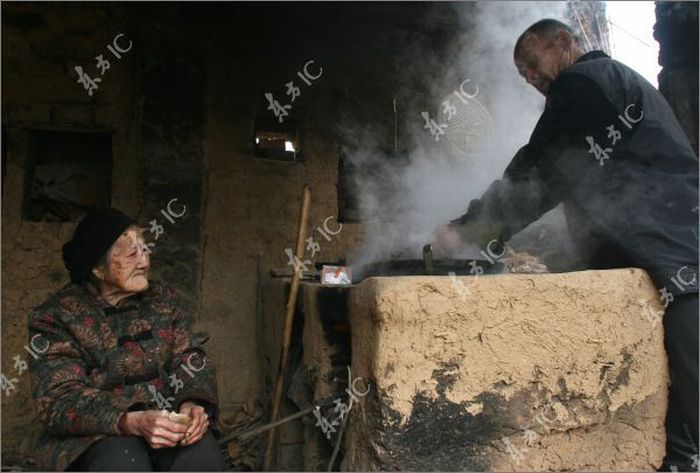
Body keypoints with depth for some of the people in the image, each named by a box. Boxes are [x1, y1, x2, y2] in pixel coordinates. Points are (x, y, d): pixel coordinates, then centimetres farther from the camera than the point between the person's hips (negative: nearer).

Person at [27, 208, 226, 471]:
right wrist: (134, 422, -29)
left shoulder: (165, 301, 11)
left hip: (165, 419, 3)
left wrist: (192, 403, -20)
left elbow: (190, 360, 4)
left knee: (202, 452, -29)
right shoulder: (56, 317, -2)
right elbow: (59, 400, -12)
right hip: (96, 432, -2)